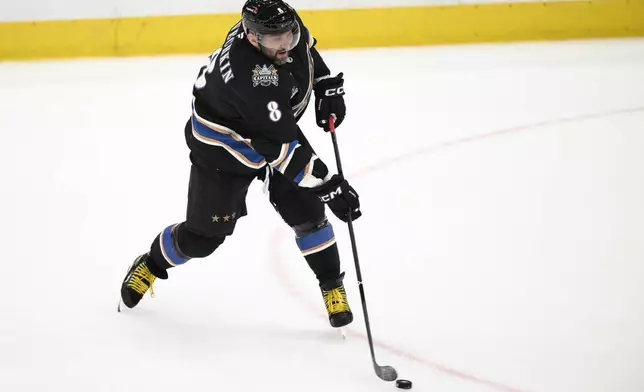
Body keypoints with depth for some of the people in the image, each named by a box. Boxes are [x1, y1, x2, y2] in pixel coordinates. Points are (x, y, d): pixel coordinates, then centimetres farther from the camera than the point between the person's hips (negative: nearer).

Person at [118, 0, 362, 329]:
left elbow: (305, 48, 8)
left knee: (307, 212, -3)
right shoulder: (252, 76, -43)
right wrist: (328, 186, -40)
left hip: (276, 129, 6)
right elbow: (283, 146, -40)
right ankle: (152, 264, 32)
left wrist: (327, 86, -3)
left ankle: (333, 289, 13)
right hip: (221, 146, -6)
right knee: (204, 235, 3)